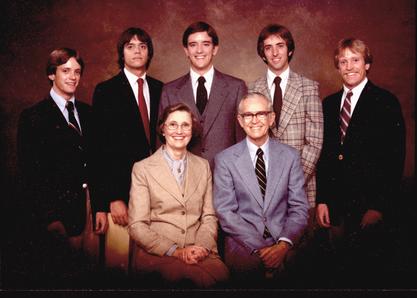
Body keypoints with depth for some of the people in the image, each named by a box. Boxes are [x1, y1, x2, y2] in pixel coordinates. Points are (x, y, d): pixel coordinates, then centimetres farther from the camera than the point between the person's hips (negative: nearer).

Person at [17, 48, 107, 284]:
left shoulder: (87, 112, 10)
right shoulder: (34, 116, -5)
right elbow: (30, 171, -8)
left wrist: (100, 206, 3)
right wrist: (49, 217, -11)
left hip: (89, 200, 4)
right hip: (58, 205, -4)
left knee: (93, 260, 10)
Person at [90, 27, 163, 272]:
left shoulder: (160, 89, 11)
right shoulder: (106, 91, 0)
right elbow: (102, 148, -4)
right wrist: (113, 197, -10)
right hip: (121, 189, -3)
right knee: (120, 257, 0)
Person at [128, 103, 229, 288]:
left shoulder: (203, 166, 16)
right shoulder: (142, 169, 4)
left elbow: (209, 216, 13)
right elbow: (137, 226, -2)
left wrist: (202, 246, -7)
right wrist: (175, 251, -12)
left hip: (200, 252, 4)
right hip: (158, 253, -4)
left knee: (220, 274, -29)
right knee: (181, 275, -36)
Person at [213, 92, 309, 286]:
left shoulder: (290, 156, 8)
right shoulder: (225, 160, 3)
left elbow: (299, 208, 4)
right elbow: (225, 212, -3)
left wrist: (284, 243, -13)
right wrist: (259, 248, -14)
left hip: (283, 241, 3)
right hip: (243, 244, -2)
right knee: (247, 269, -31)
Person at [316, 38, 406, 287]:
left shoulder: (386, 102, -4)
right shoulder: (330, 104, 11)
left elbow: (394, 159, -8)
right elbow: (325, 155, 11)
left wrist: (380, 206, -13)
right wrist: (322, 200, 5)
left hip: (370, 207, -4)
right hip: (337, 206, 4)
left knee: (370, 273, 4)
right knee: (343, 269, 12)